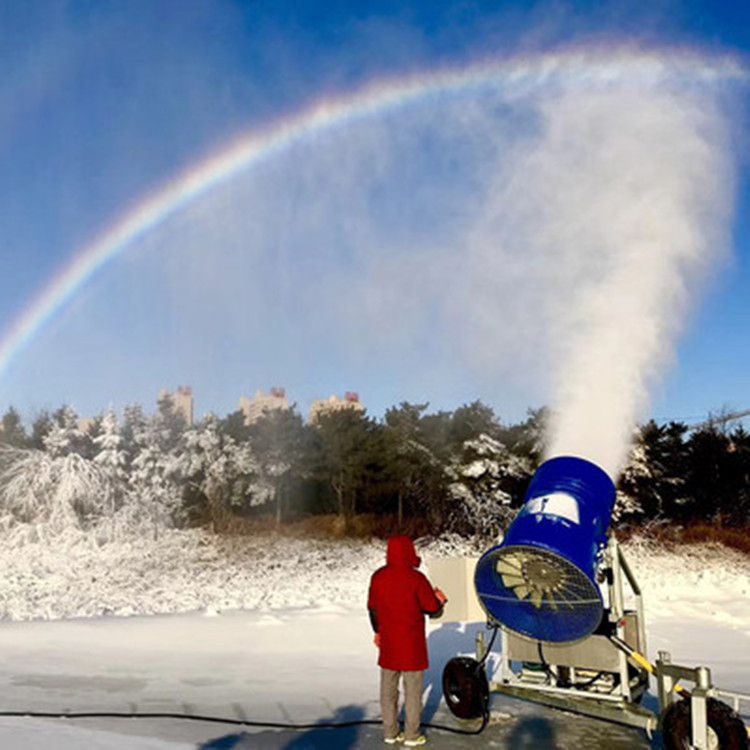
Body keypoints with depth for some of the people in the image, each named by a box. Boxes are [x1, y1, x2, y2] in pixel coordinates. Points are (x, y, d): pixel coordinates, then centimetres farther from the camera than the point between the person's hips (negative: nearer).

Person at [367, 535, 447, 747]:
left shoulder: (378, 577, 0)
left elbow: (372, 608, 11)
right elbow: (434, 610, -12)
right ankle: (411, 735, 14)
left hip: (387, 643, 5)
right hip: (411, 646, -5)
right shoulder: (416, 578, -17)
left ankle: (390, 732, 22)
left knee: (388, 689, 14)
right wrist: (440, 599, 11)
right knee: (412, 690, 7)